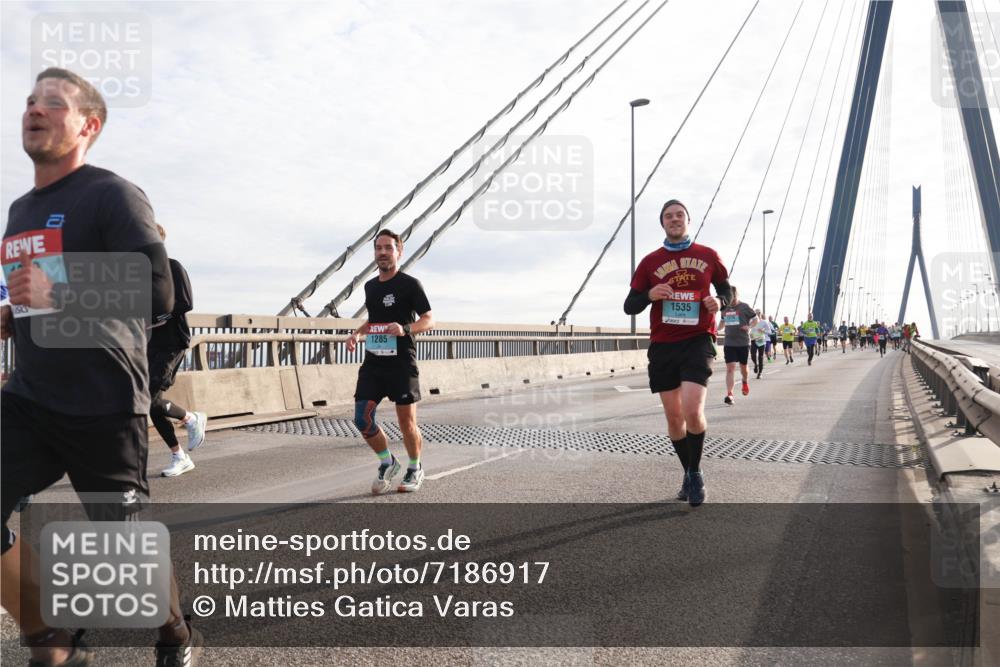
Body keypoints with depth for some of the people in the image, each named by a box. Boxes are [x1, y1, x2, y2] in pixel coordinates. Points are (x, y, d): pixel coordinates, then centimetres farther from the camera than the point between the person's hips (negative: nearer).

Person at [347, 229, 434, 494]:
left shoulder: (410, 284, -5)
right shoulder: (370, 286, 14)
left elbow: (429, 320, -6)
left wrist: (405, 329, -25)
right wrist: (357, 333, 10)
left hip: (402, 363, -5)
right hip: (372, 363, 6)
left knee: (407, 422, 2)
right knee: (362, 419, -3)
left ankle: (415, 470, 24)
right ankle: (387, 463, 19)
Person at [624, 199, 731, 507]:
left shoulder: (708, 256, 7)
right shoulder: (650, 262, 7)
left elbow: (726, 289, 17)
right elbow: (630, 306, 6)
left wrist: (719, 301, -6)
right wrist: (650, 295, -15)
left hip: (698, 341, -2)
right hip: (663, 346, 2)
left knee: (692, 412, -19)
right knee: (673, 417, 7)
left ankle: (695, 473, 3)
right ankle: (688, 473, 28)